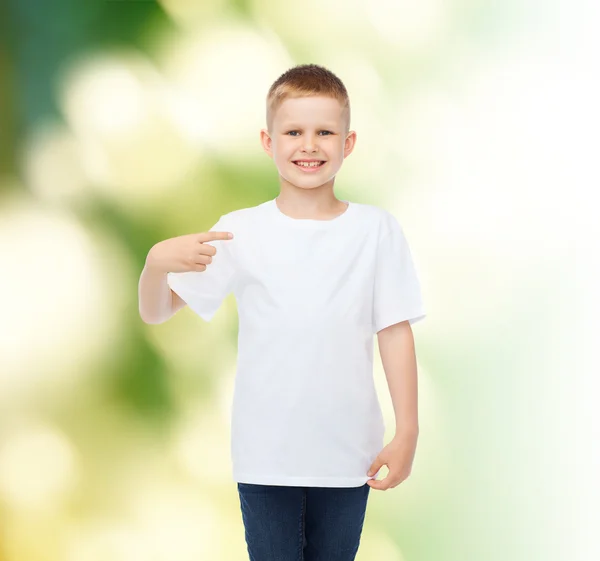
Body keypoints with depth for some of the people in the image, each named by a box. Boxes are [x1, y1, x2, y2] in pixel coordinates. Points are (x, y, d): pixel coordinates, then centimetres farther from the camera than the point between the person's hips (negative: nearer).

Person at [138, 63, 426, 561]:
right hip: (265, 457, 0)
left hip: (348, 455, 0)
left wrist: (407, 433, -1)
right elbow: (156, 312, -3)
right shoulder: (241, 232, -4)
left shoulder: (377, 230, -3)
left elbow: (395, 332, 1)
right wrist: (157, 262, -24)